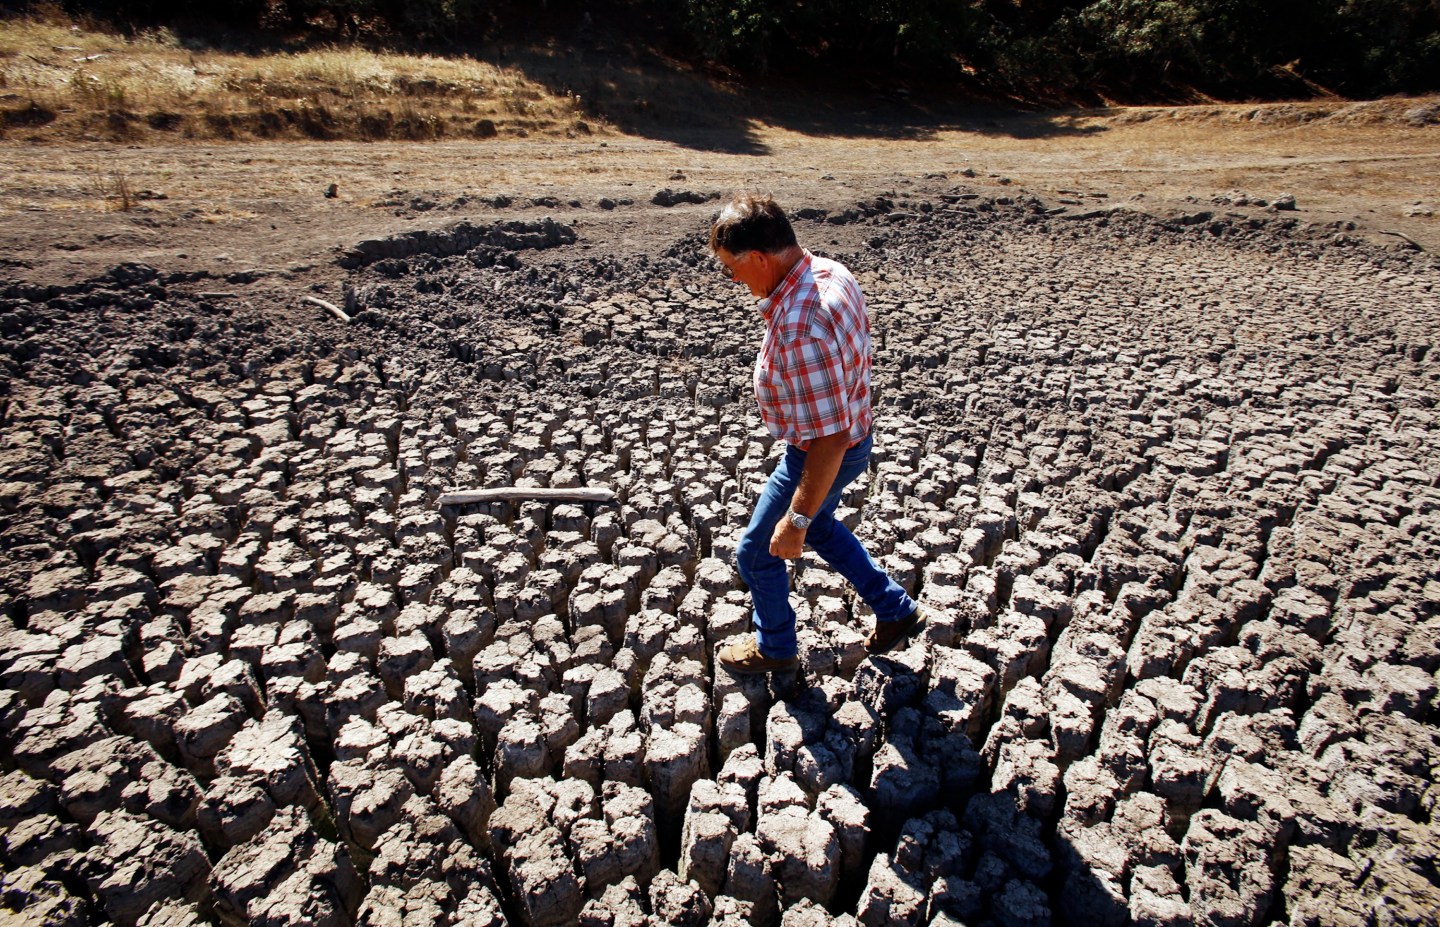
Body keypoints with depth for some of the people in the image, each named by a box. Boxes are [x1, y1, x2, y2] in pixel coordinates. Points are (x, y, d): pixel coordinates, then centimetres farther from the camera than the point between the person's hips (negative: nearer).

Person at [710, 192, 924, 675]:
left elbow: (830, 440, -34)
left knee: (758, 550, 14)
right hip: (851, 431, 9)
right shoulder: (830, 270, -7)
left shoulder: (800, 331, -37)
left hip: (823, 456, -9)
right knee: (819, 525, 32)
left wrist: (797, 519, -23)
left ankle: (774, 647, 40)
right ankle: (896, 609, 42)